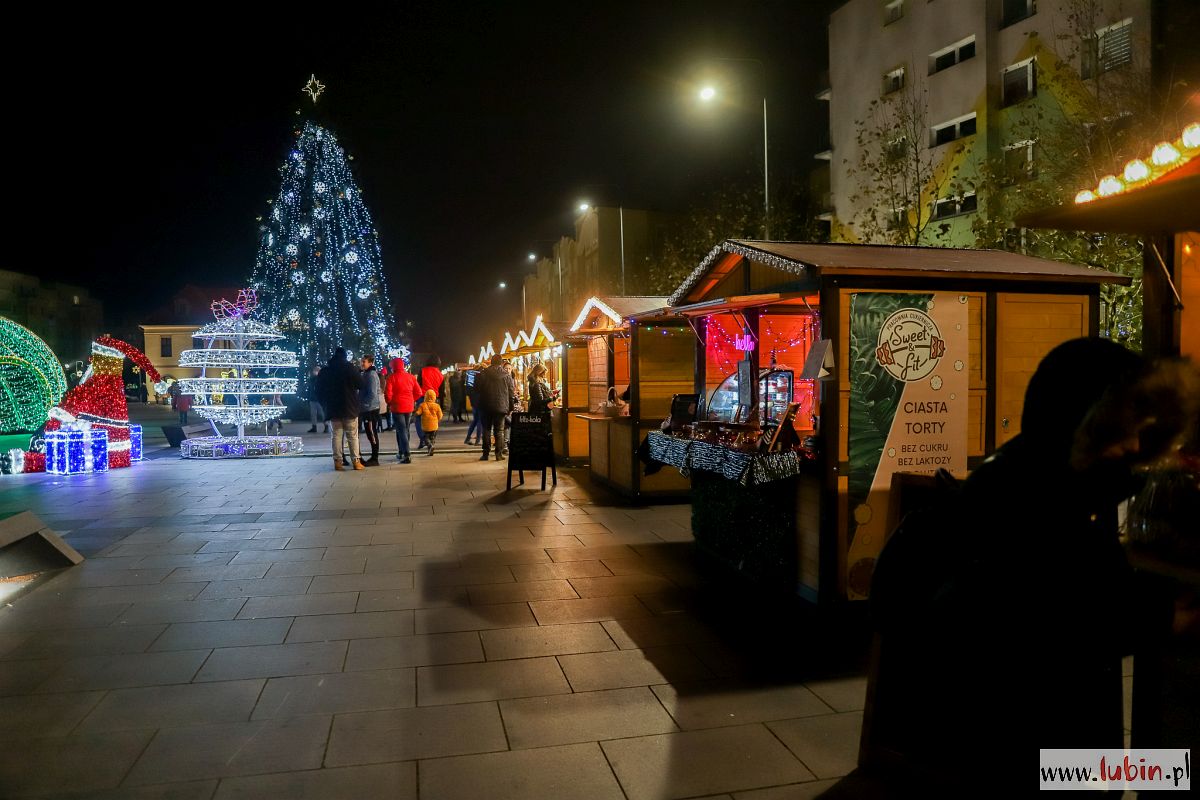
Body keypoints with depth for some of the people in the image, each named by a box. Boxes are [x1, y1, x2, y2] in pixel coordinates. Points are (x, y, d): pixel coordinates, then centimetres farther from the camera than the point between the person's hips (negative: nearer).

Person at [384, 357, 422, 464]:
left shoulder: (392, 377, -8)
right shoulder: (410, 376, 5)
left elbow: (388, 393, -14)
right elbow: (418, 392, 4)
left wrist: (389, 403, 4)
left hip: (397, 407, -5)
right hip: (409, 407, 5)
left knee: (401, 430, -5)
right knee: (405, 429, 17)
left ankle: (407, 455, -16)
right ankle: (401, 452, 26)